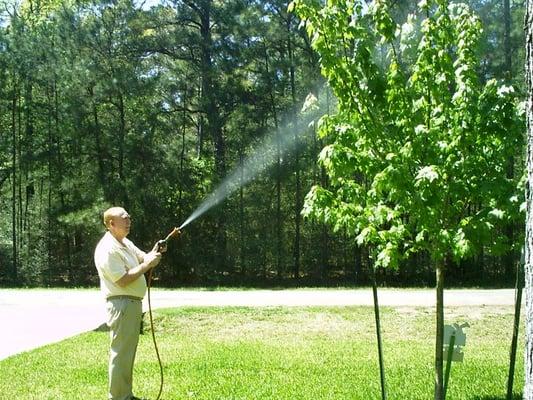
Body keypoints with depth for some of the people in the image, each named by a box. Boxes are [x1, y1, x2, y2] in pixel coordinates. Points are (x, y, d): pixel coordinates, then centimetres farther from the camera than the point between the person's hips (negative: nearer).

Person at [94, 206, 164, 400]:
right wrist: (147, 265, -20)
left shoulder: (126, 243, 14)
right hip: (121, 304, -10)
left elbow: (143, 257, 15)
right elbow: (123, 280, -23)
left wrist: (154, 253, -6)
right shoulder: (107, 249, -18)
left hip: (133, 304, 10)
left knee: (128, 352, 16)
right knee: (121, 354, -5)